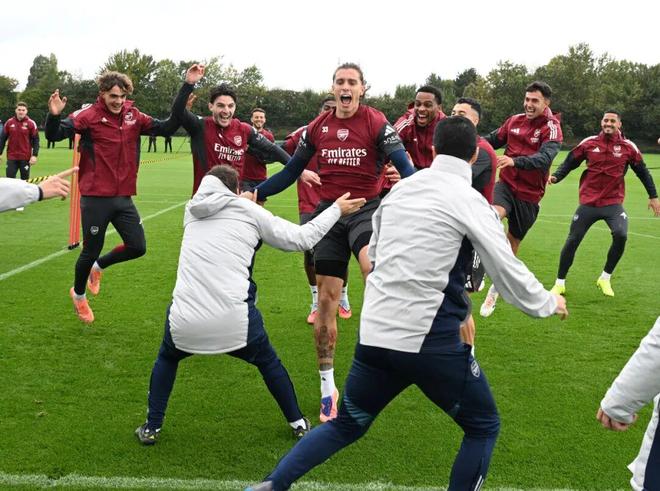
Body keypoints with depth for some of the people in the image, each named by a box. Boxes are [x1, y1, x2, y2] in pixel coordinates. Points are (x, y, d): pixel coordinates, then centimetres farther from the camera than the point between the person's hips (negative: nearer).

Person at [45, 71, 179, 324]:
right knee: (91, 251, 7)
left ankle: (98, 266, 32)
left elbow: (166, 128, 11)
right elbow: (54, 135, -16)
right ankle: (78, 294, 35)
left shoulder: (133, 116, 5)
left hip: (123, 198, 5)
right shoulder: (89, 115, -10)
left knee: (137, 247, 4)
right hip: (95, 198, -5)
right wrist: (54, 115, -36)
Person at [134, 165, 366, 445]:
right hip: (235, 323, -2)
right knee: (268, 362, 28)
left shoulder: (192, 211, 15)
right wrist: (336, 210, 21)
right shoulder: (249, 211, 6)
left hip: (184, 324, 2)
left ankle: (151, 428, 31)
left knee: (167, 358, 34)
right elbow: (302, 238, 10)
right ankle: (298, 423, 36)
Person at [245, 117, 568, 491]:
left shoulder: (401, 188, 10)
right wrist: (548, 304, 14)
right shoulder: (468, 200, -6)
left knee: (346, 426, 24)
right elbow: (507, 271, -4)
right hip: (431, 340, -5)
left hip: (374, 334, 6)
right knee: (483, 427, 16)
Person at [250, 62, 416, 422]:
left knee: (374, 268, -37)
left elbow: (404, 166, -10)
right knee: (326, 301, 5)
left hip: (365, 208, -3)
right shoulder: (318, 127, 7)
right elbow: (291, 171, 15)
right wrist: (255, 193, 9)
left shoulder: (376, 122, -3)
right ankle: (328, 389, 19)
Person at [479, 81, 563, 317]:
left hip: (529, 194, -2)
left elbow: (544, 158, -28)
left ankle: (496, 288, 31)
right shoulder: (515, 120, 1)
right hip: (506, 184, 2)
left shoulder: (552, 128, -11)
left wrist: (515, 161, -45)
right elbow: (494, 140, 16)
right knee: (493, 216, -33)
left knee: (512, 242, 11)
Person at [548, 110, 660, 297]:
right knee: (573, 240, 1)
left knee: (620, 235, -23)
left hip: (613, 203, 0)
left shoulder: (628, 147, -1)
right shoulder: (588, 143, -2)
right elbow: (570, 163, 5)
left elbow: (643, 172, 9)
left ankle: (605, 278, 0)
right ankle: (560, 283, 18)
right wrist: (556, 176, -12)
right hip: (588, 202, 1)